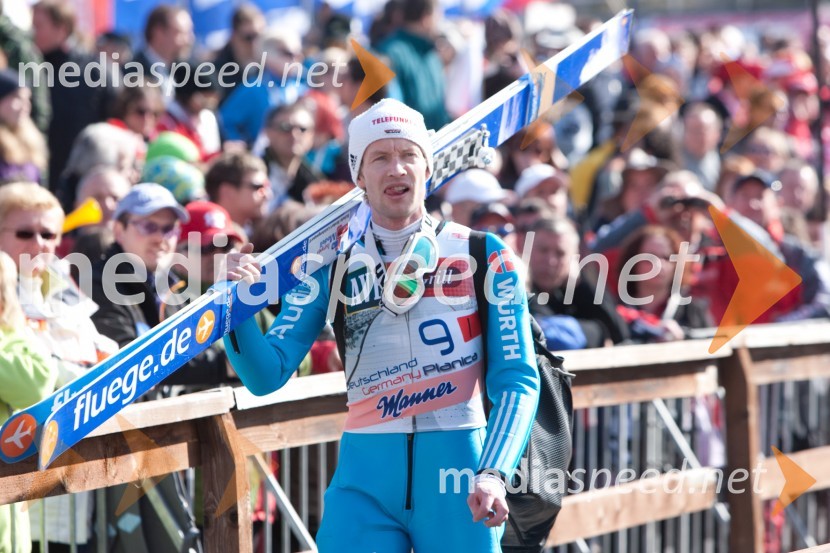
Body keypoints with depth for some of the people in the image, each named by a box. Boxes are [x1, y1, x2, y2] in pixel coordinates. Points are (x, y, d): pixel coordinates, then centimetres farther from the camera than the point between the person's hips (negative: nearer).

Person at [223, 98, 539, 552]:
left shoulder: (483, 255, 2)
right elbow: (268, 375, 2)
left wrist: (493, 474, -16)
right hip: (365, 479, 1)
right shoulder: (332, 267, 7)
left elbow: (517, 380, -2)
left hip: (457, 468, -1)